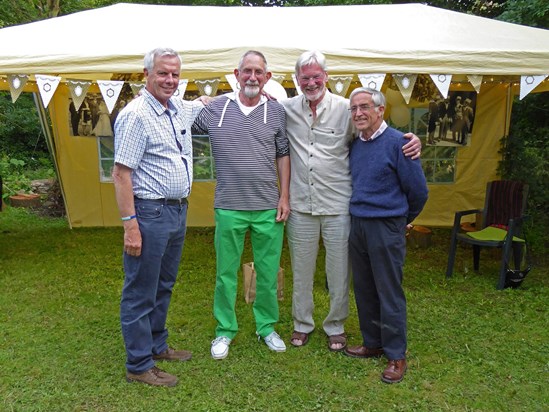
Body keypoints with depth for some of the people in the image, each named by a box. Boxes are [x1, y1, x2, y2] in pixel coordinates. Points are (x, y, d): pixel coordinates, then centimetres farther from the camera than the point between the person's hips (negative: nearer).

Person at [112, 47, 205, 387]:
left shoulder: (181, 109, 9)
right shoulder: (135, 116, -14)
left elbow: (208, 102, 32)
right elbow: (121, 174, -17)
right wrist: (130, 224, -20)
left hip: (179, 211, 9)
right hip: (150, 213, -9)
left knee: (164, 286, 20)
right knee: (141, 292, 3)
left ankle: (157, 346, 37)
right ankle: (139, 365, 18)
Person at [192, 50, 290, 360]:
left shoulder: (277, 111, 5)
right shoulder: (216, 107, 2)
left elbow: (283, 156, 8)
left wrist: (284, 197, 3)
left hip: (268, 207, 1)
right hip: (229, 207, -1)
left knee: (269, 273, 11)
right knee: (226, 273, 9)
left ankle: (267, 326, 31)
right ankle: (225, 330, 28)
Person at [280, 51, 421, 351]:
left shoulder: (345, 109, -4)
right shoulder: (287, 109, 2)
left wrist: (410, 139, -15)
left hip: (338, 205, -2)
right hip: (300, 205, 2)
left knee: (339, 271, 10)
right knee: (301, 270, 16)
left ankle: (335, 325, 32)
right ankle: (302, 323, 36)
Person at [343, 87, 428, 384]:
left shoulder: (397, 142, -11)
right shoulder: (355, 145, 9)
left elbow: (418, 191, -5)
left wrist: (403, 220, 7)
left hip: (386, 226, -7)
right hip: (357, 224, 7)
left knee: (389, 293, 2)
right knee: (363, 289, 14)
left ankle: (396, 355, 17)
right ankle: (372, 343, 31)